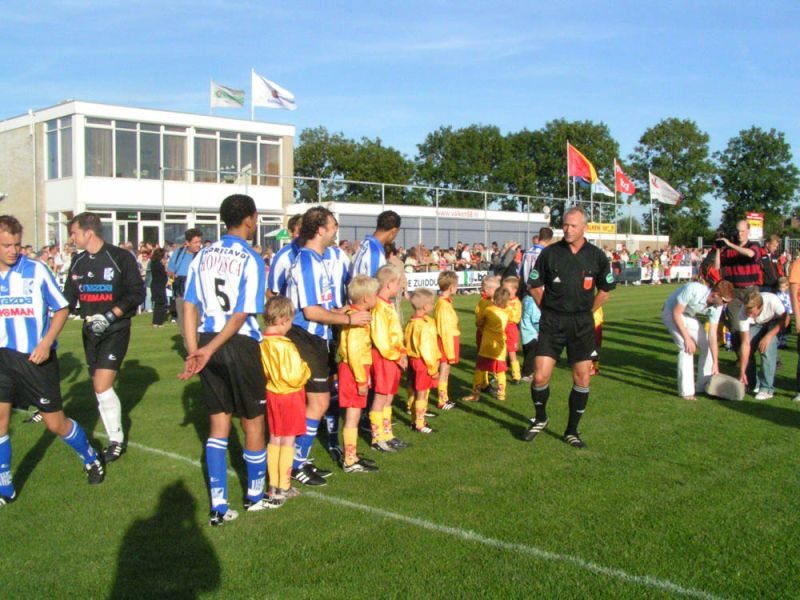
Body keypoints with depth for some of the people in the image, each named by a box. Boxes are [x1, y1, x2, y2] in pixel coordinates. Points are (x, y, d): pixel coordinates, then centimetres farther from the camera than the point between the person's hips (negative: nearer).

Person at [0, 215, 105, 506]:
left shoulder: (37, 270, -10)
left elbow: (62, 309, -3)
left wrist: (46, 343, -14)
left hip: (37, 357, -3)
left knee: (56, 423, 4)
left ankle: (91, 459, 31)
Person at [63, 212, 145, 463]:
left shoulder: (121, 258, -10)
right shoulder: (78, 261, 8)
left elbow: (137, 294, -12)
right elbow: (69, 297, 14)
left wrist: (110, 316, -20)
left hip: (116, 331, -6)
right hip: (91, 331, 6)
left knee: (102, 386, -14)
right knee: (100, 388, 8)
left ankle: (116, 439, 2)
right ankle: (115, 439, 20)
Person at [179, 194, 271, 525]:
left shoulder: (202, 255, 6)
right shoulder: (251, 260, -10)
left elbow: (189, 307, 3)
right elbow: (242, 316, -16)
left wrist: (194, 350, 3)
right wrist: (209, 350, -14)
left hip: (207, 344, 5)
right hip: (240, 346, -5)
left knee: (218, 424, 13)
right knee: (253, 422, 12)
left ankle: (218, 506, 13)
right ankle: (255, 495, 28)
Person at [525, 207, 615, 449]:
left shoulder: (596, 256, -1)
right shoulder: (550, 252, -3)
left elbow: (605, 289, 12)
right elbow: (535, 285, 8)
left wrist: (586, 312, 9)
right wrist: (549, 310, 6)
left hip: (582, 323, 1)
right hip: (551, 322, -1)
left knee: (582, 378, 2)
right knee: (540, 376, -7)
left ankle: (572, 431, 18)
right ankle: (540, 419, 21)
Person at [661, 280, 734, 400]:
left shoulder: (717, 307, -17)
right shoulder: (693, 289, -36)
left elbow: (712, 336, -13)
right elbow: (676, 313, -27)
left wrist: (715, 364, -15)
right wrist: (687, 338, -27)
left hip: (691, 317, 6)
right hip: (671, 313, -6)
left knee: (707, 345, -2)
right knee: (686, 348, -22)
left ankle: (704, 386, 14)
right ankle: (686, 391, -16)